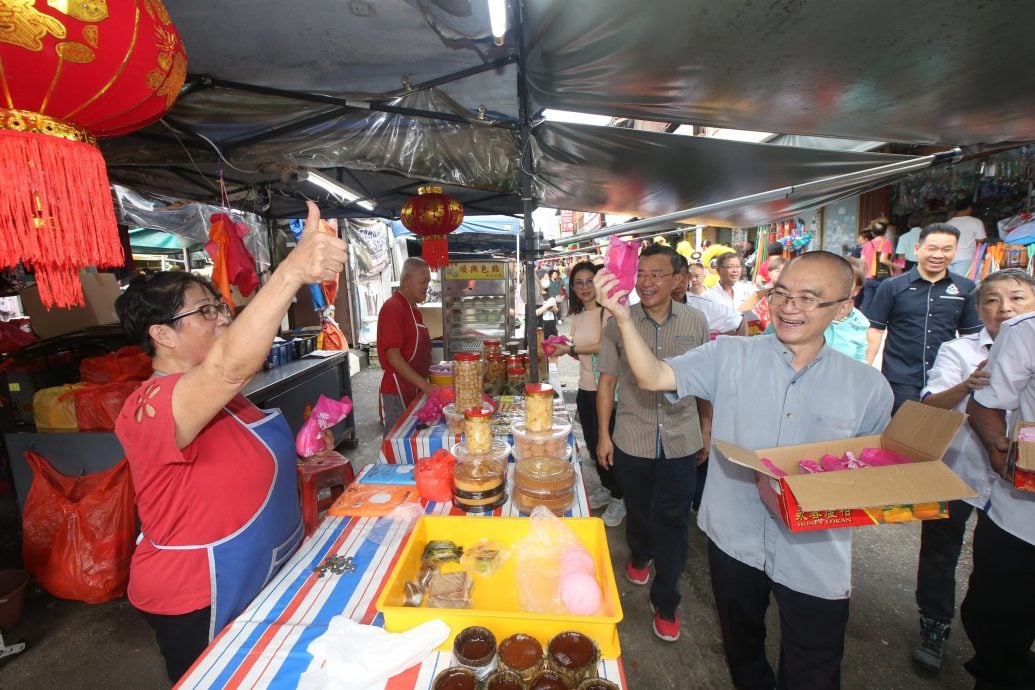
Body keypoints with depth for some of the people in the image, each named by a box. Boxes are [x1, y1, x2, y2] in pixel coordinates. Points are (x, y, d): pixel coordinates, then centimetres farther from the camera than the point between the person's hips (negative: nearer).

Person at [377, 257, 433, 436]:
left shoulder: (413, 308, 13)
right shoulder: (393, 307, -15)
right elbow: (393, 356, -21)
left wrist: (428, 369, 11)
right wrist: (425, 385, -22)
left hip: (414, 388, 9)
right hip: (398, 391, -9)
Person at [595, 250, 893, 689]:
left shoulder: (868, 386, -5)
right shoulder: (730, 356, -11)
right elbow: (653, 377, -22)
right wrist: (623, 318, -35)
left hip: (816, 558, 0)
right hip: (734, 541, 1)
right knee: (742, 649, 28)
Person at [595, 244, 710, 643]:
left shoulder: (695, 322, -2)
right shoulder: (619, 322, -6)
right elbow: (607, 380, -1)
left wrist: (708, 428, 10)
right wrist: (603, 433, -1)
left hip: (681, 441, 0)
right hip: (631, 441, 0)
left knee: (673, 523, 7)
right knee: (638, 512, 20)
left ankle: (665, 603, 29)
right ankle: (639, 555, 53)